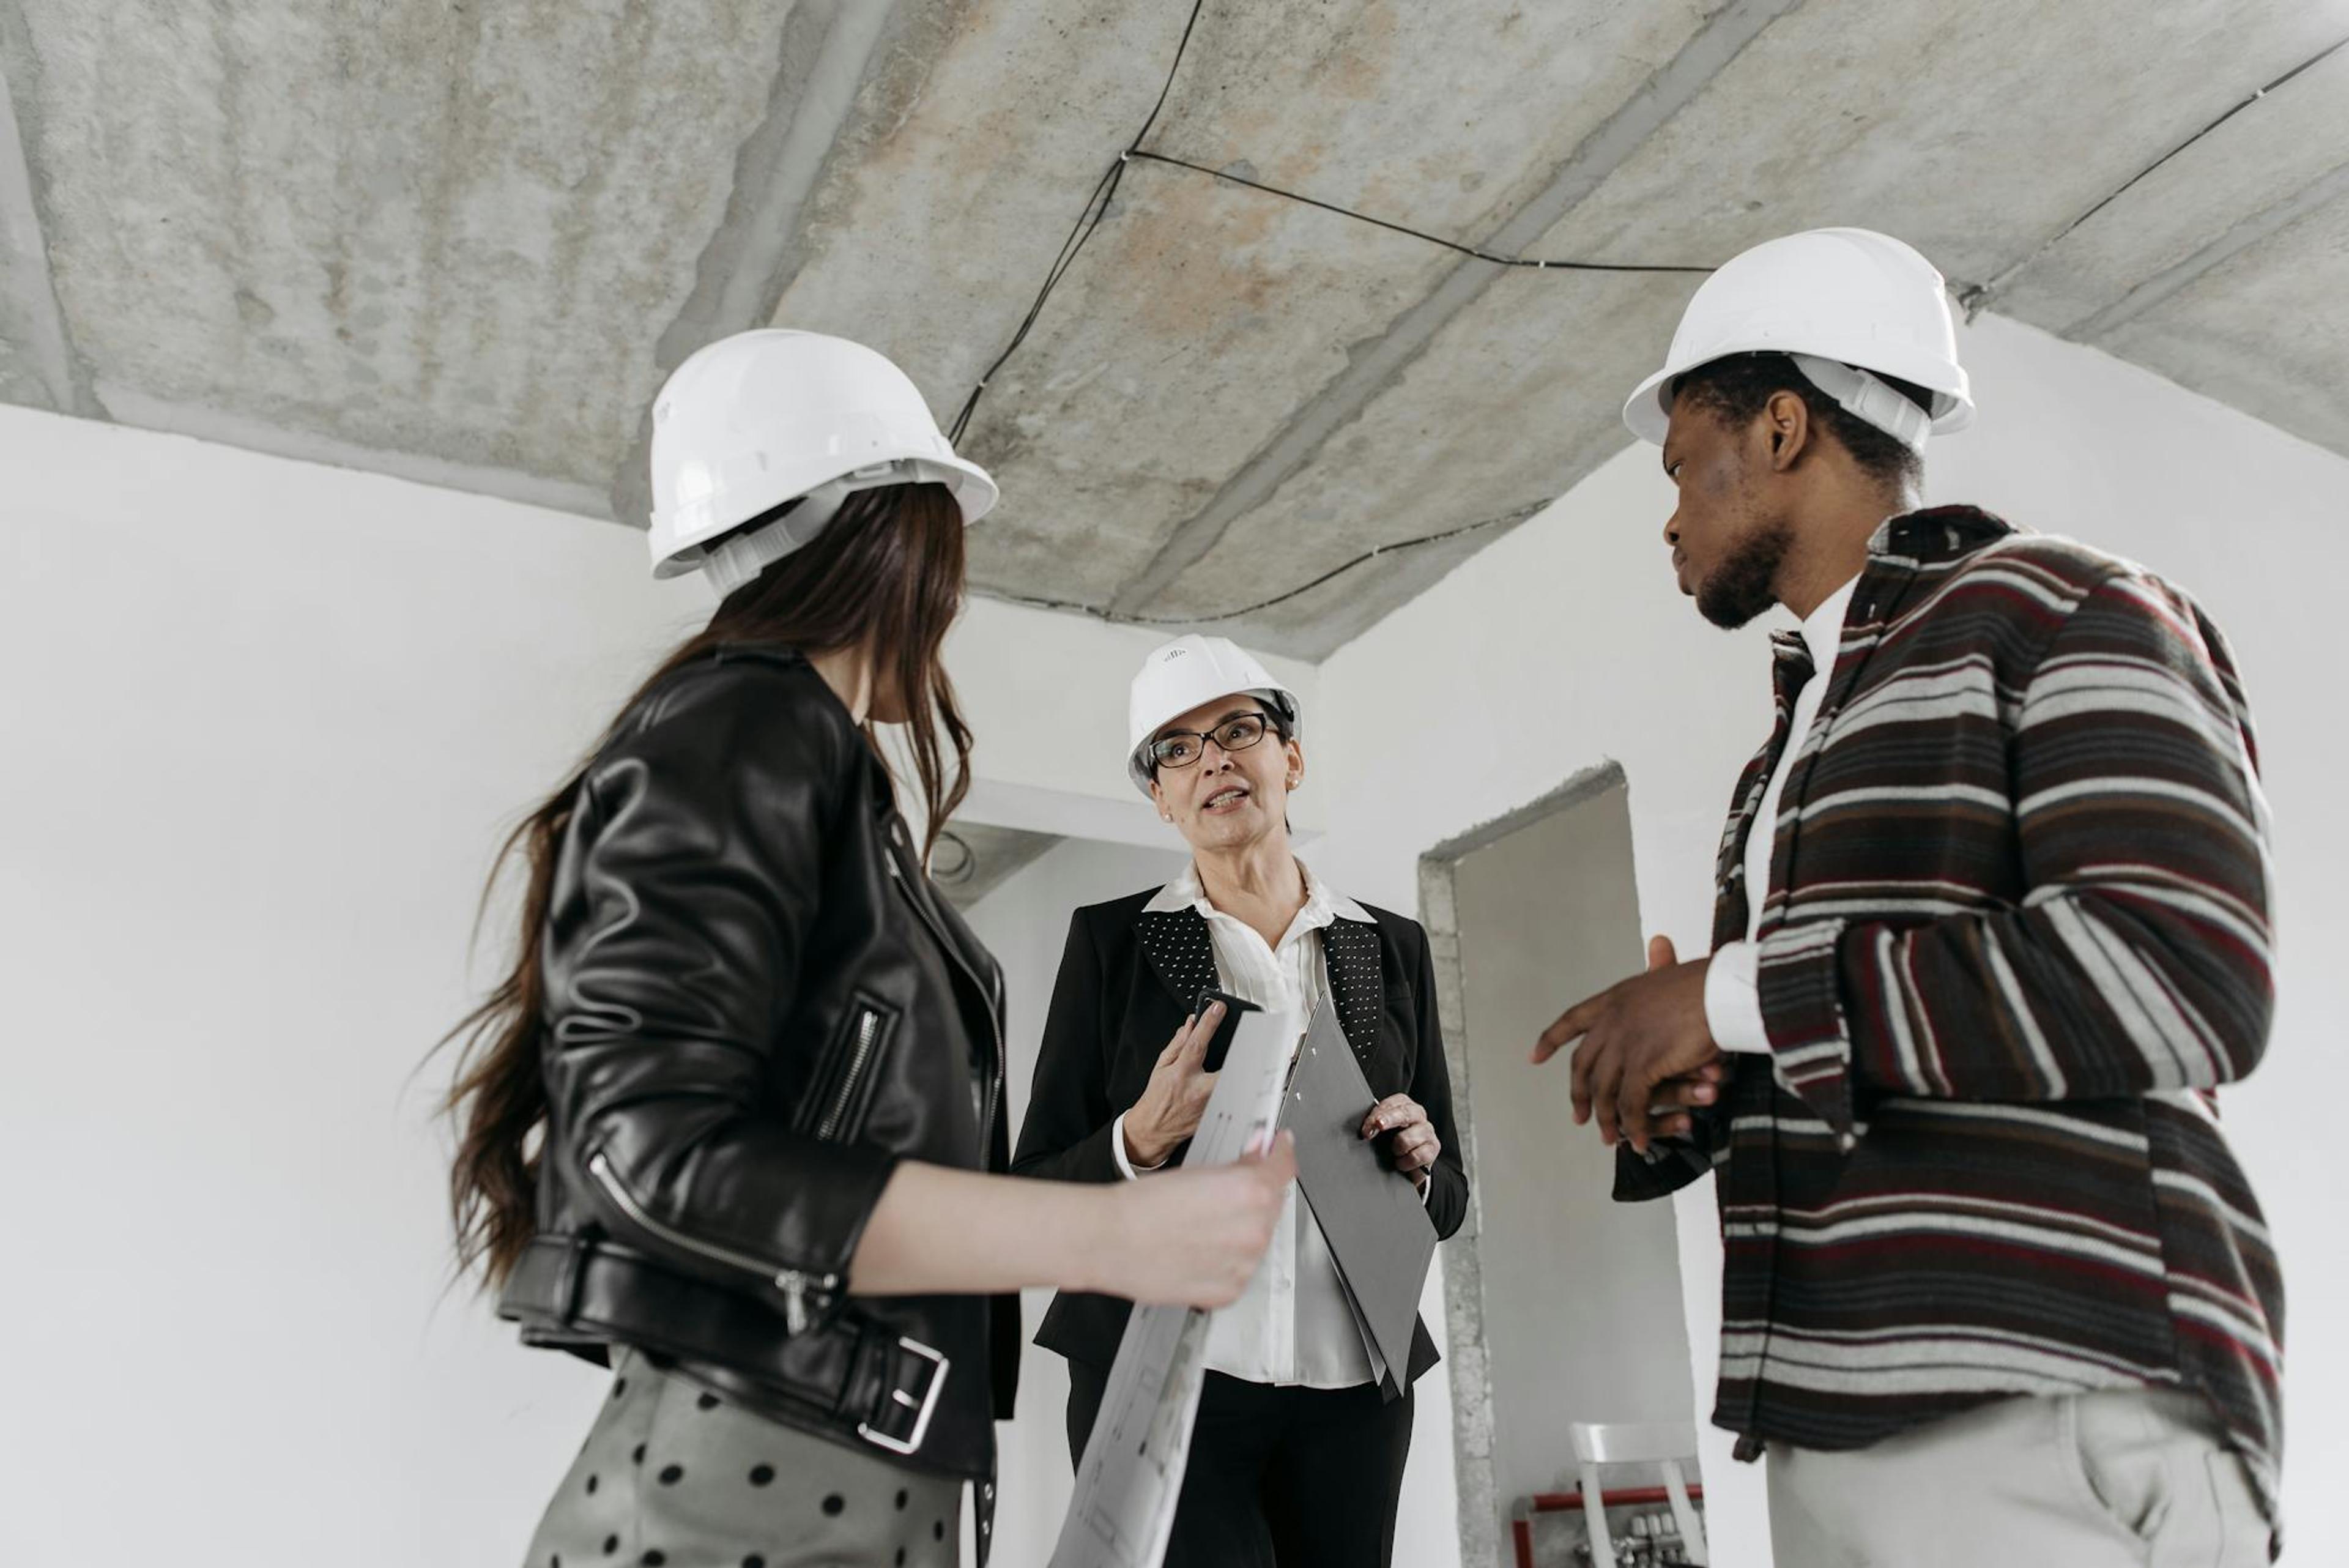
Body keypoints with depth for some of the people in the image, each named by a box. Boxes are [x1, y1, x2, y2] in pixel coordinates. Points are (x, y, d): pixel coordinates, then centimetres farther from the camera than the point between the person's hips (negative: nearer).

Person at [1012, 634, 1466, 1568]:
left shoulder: (1392, 949, 8)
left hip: (1350, 1385, 3)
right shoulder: (1111, 941, 1)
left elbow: (1448, 1199, 14)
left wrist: (1416, 1166, -8)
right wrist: (1143, 1139, -20)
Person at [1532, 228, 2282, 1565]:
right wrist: (1676, 1096, 3)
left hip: (2052, 1424, -7)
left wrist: (1735, 995, -16)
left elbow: (2180, 982, -20)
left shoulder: (2062, 614, -3)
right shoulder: (1799, 741, 21)